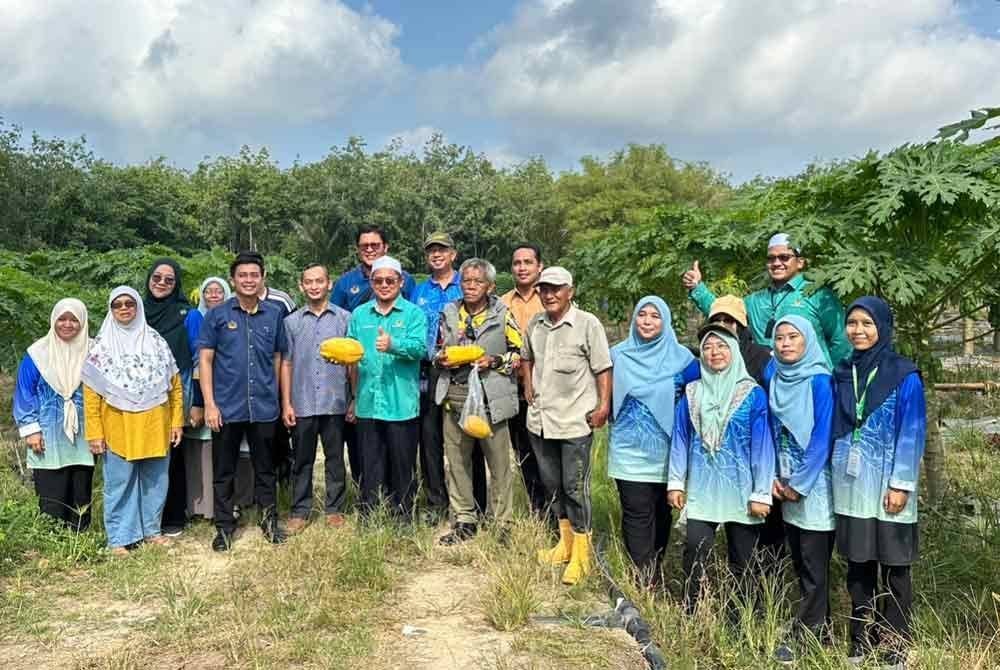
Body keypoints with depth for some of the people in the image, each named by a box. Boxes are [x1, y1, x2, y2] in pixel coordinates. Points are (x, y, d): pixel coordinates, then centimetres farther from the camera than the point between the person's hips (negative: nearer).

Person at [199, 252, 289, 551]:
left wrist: (280, 398, 7)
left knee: (265, 468, 13)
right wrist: (209, 404, -8)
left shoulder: (274, 314, 4)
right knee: (223, 471, 9)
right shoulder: (217, 315, -1)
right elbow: (205, 360, -2)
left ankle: (269, 521, 26)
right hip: (227, 407, -1)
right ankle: (224, 527, 22)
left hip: (264, 407, 1)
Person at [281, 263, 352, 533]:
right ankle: (299, 511, 19)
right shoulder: (292, 321, 6)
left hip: (335, 403, -1)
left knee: (335, 458, 8)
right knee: (302, 460, 9)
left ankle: (334, 508, 20)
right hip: (302, 404, 1)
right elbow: (286, 363, 7)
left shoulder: (344, 318, 3)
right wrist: (286, 403, 1)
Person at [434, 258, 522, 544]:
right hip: (455, 395, 4)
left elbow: (520, 352, 0)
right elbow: (438, 350, 19)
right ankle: (464, 521, 24)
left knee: (498, 462, 4)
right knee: (457, 460, 11)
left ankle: (502, 524, 17)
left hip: (491, 397, -4)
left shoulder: (503, 315, -2)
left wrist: (494, 362, -15)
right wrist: (442, 359, -3)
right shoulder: (449, 313, 9)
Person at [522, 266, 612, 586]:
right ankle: (565, 541, 35)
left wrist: (604, 406, -16)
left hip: (575, 421, -6)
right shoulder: (535, 324, 7)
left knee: (575, 487, 0)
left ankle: (580, 555, 13)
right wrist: (528, 387, 12)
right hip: (541, 419, 6)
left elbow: (603, 369, -10)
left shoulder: (588, 324, -11)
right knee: (551, 484, 17)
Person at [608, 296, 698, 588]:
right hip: (629, 449, 0)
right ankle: (646, 578, 4)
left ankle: (654, 570, 28)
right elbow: (607, 394, 14)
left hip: (666, 449, 0)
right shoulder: (618, 354, 2)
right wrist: (616, 418, 7)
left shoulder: (680, 357, -2)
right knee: (637, 512, -3)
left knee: (660, 510, 11)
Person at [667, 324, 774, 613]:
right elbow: (680, 438, 8)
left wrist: (762, 492, -9)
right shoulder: (692, 393, 6)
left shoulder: (753, 394, -4)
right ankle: (689, 615, 7)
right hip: (702, 488, 2)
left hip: (741, 490, -2)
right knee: (695, 549, -9)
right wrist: (675, 482, 5)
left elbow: (762, 445, -6)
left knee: (741, 561, 8)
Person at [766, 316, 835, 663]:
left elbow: (823, 437, -15)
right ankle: (819, 630, 25)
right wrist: (774, 477, 1)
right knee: (800, 563, 13)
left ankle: (804, 636, 11)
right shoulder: (775, 380, 5)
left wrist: (800, 483, -14)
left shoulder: (819, 381, -13)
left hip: (815, 487, -6)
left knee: (813, 566, 2)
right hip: (786, 486, 7)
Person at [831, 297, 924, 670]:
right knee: (858, 568, 11)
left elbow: (912, 433, -8)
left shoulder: (905, 376, -6)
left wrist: (901, 484, -13)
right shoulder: (843, 374, 7)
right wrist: (833, 473, 8)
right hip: (851, 486, 4)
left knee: (893, 569, 6)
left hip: (887, 487, -4)